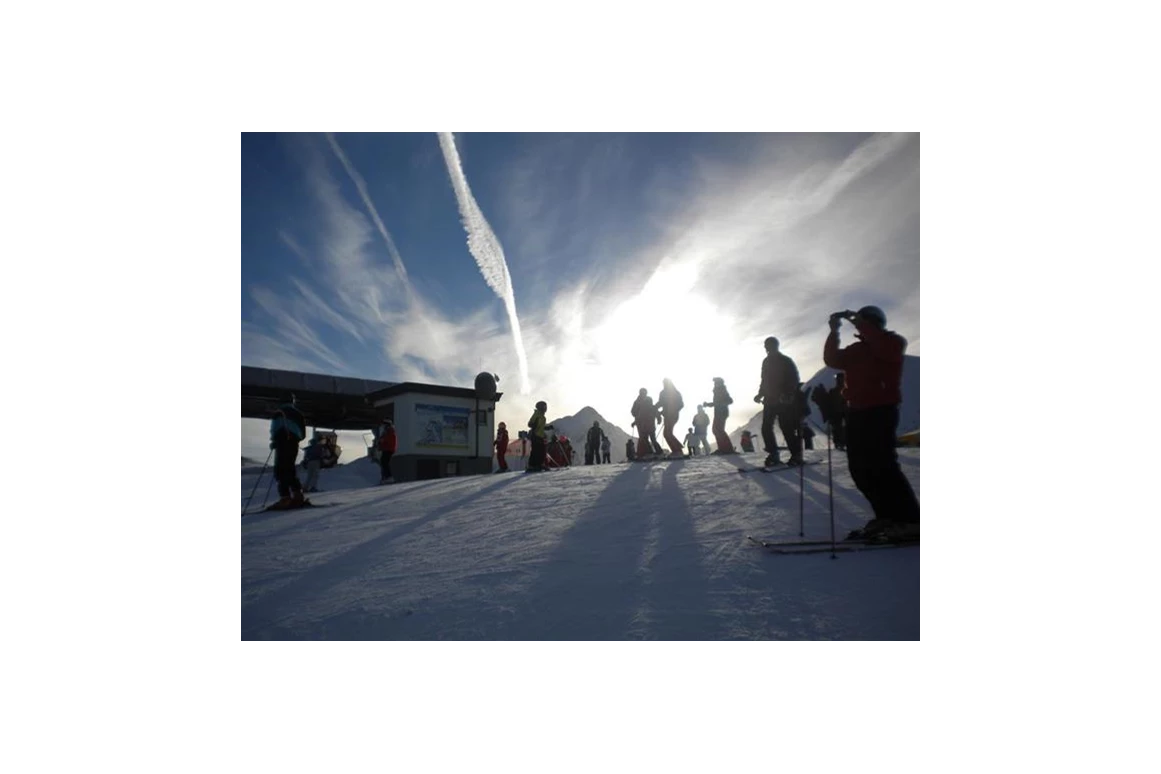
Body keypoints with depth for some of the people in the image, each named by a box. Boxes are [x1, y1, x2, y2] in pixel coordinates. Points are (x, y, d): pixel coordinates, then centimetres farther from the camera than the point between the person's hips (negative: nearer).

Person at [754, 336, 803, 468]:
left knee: (787, 428, -7)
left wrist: (787, 396, -21)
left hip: (783, 401, -6)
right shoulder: (766, 362, 14)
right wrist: (760, 394, 7)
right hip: (770, 400, 6)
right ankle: (773, 454, 7)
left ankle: (796, 455, 4)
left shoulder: (786, 361, -4)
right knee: (766, 428, -1)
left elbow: (794, 381, -10)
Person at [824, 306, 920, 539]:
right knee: (860, 469, 6)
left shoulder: (893, 342, 0)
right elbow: (832, 360, 8)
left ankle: (910, 519, -6)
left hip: (881, 411, -8)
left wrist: (858, 323, -19)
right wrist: (834, 331, 1)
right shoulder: (856, 349, 19)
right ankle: (887, 516, 14)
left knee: (882, 466, -14)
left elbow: (883, 348, -23)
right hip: (857, 413, 8)